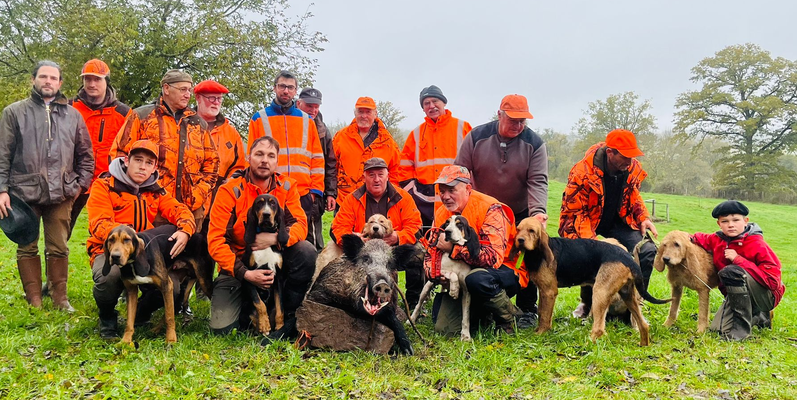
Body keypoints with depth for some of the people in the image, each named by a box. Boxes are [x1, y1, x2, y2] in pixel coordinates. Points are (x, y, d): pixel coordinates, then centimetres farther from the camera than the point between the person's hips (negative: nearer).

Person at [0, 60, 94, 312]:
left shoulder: (73, 115, 10)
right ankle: (34, 302, 15)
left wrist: (80, 184, 5)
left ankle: (60, 298, 17)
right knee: (27, 249, 6)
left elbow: (85, 155, 15)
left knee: (59, 248, 6)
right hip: (24, 192, -1)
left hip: (61, 194, 1)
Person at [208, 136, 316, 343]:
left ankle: (289, 319, -12)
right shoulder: (230, 190, -12)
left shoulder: (286, 186, -4)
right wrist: (245, 274, -27)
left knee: (307, 251, -28)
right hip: (238, 266, -2)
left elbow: (301, 225, -10)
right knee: (223, 328, -16)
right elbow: (215, 240, -16)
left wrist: (275, 238, -31)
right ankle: (247, 307, 21)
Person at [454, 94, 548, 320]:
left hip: (521, 214, 0)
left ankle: (527, 309, 17)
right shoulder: (476, 137, -11)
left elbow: (538, 181, -17)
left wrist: (538, 211, -32)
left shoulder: (534, 143, -12)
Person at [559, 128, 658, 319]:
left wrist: (643, 217, -6)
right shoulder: (583, 171, -26)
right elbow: (574, 210, -22)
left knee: (648, 251, -15)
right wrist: (591, 241, -34)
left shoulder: (633, 168, -9)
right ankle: (588, 304, 1)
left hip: (617, 221, 5)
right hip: (587, 222, -5)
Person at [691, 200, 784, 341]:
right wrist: (690, 238, -5)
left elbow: (772, 277, -26)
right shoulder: (717, 240, -1)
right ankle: (758, 317, 27)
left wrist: (738, 259, -29)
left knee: (731, 272, -34)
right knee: (717, 328, -1)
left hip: (767, 296, -7)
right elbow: (703, 239, 21)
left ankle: (742, 326, -22)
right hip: (738, 295, 7)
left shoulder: (757, 245, -20)